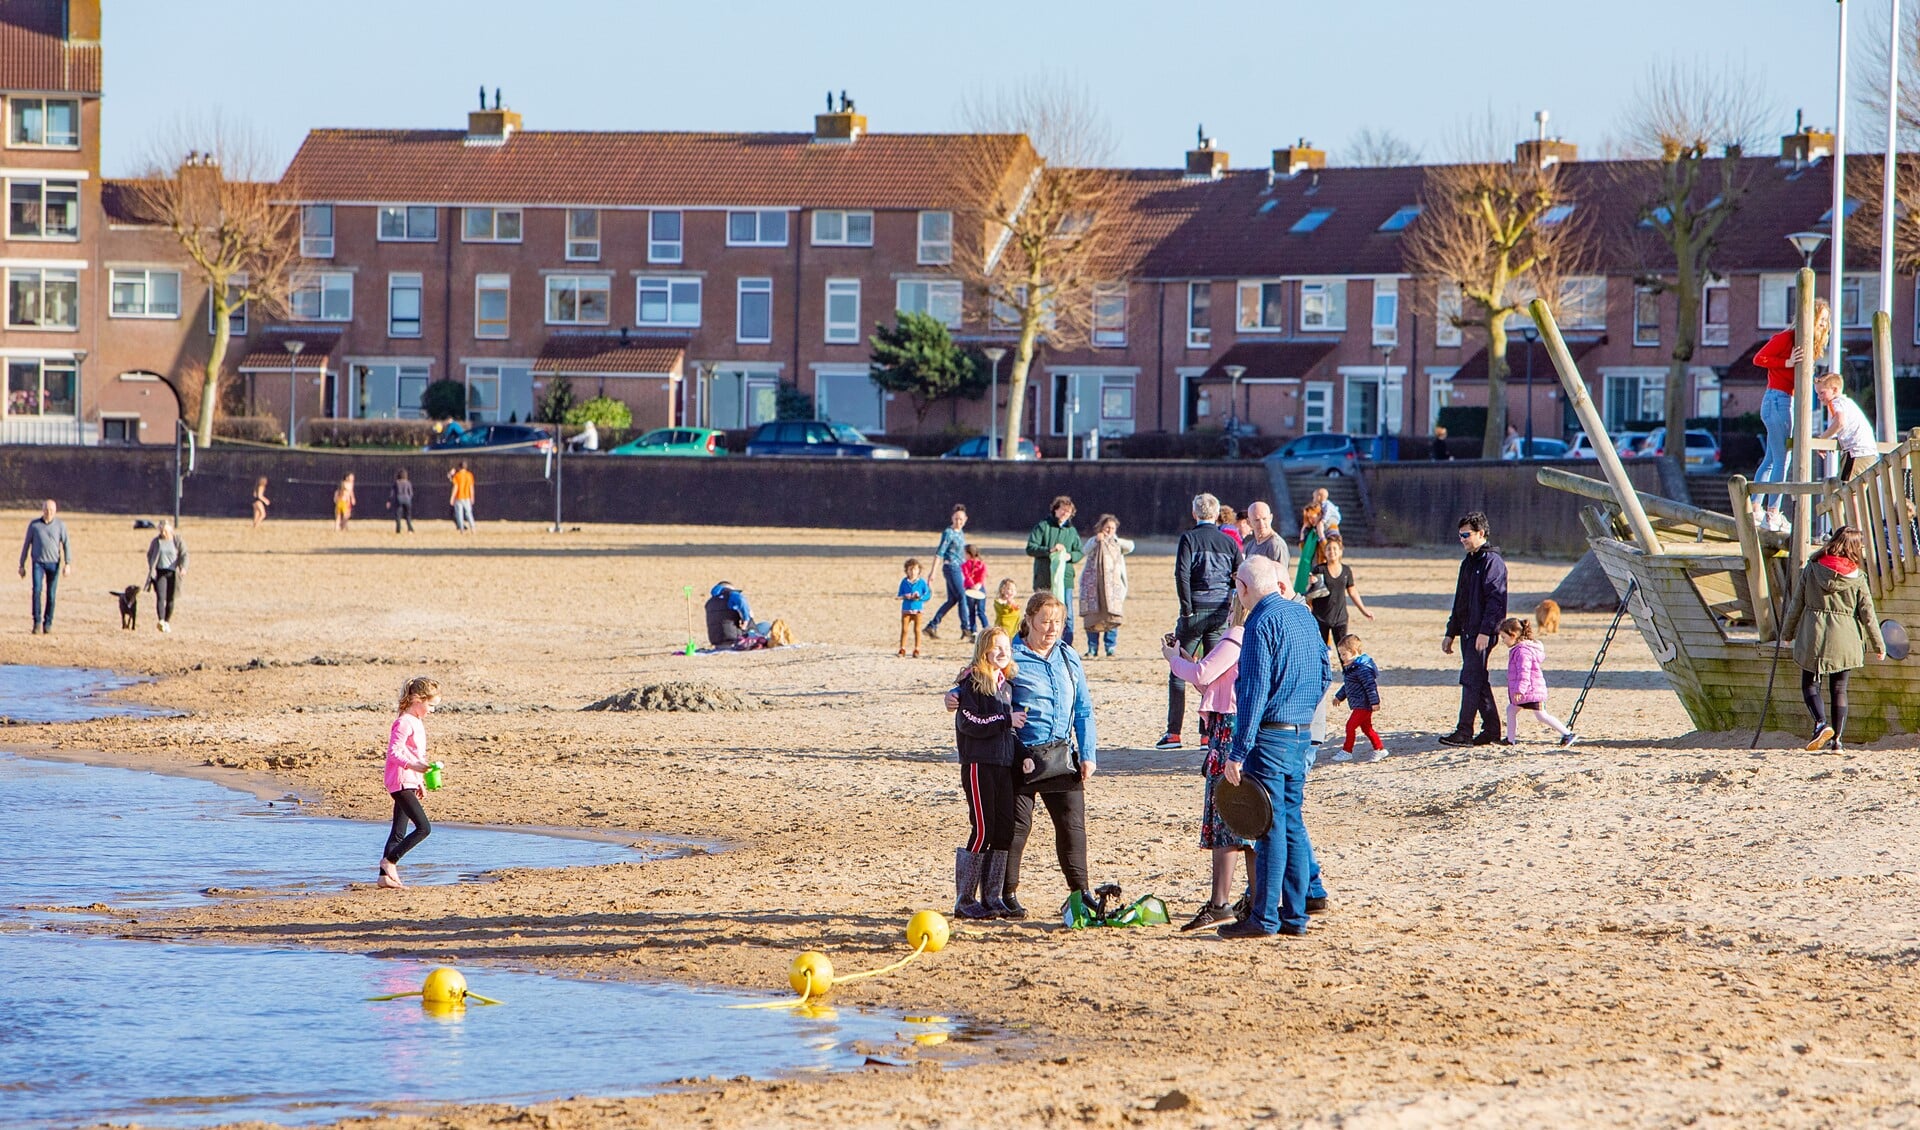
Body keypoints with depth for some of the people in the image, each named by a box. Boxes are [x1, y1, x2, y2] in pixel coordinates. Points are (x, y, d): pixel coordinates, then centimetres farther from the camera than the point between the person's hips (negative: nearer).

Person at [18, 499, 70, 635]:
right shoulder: (34, 525, 3)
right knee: (37, 590, -16)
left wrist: (68, 564, -11)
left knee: (51, 594, 2)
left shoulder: (60, 525, 2)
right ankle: (37, 622, -14)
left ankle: (48, 623, 13)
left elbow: (66, 545, 1)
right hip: (38, 562, 0)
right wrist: (22, 565, 8)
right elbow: (26, 545, 9)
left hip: (54, 564, 0)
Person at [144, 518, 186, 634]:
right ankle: (161, 621, -27)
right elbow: (149, 555, 16)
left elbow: (184, 555, -3)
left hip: (172, 573, 0)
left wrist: (183, 567, -20)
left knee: (170, 599, 6)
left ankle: (167, 622, 20)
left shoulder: (177, 541, -1)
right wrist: (151, 569, 5)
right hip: (159, 572, 0)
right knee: (160, 597, -16)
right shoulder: (156, 541, 4)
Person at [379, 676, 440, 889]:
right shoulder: (404, 723, -14)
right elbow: (394, 752, -22)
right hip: (401, 782, -10)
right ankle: (389, 861, -6)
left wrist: (420, 782, 30)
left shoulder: (417, 722, 17)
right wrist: (414, 765, -35)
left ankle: (386, 875, 12)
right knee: (424, 828, -14)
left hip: (409, 782, 10)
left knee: (399, 833, 10)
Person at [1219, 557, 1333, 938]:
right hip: (1302, 736, 8)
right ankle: (1295, 914, 13)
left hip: (1269, 737, -8)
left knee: (1270, 827, -5)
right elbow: (1324, 675, 18)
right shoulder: (1304, 616, 10)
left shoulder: (1262, 624, -15)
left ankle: (1264, 917, -2)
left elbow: (1254, 692, -19)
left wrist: (1237, 753, -18)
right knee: (1292, 824, 12)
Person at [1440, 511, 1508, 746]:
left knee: (1471, 680, -12)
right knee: (1478, 682, 11)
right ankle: (1491, 729, 16)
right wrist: (1451, 633, 22)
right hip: (1467, 631, 10)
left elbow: (1495, 599, -18)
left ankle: (1464, 733, -14)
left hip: (1482, 633, -10)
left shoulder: (1492, 561, -11)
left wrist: (1485, 631, -24)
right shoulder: (1468, 563, 19)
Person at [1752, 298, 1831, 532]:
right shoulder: (1786, 338, -10)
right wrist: (1787, 362, -19)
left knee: (1771, 460, 13)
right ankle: (1772, 515, -8)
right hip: (1777, 400, -10)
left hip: (1786, 403, 10)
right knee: (1781, 460, -9)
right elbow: (1759, 358, -13)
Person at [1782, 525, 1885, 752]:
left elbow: (1796, 604, 2)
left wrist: (1787, 632, 16)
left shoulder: (1811, 570, -2)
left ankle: (1821, 723, -14)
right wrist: (1879, 644, 10)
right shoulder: (1857, 577, -4)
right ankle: (1836, 739, 7)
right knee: (1839, 689, 11)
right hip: (1844, 639, 0)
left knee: (1809, 684, 10)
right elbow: (1867, 613, 0)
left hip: (1813, 636, 0)